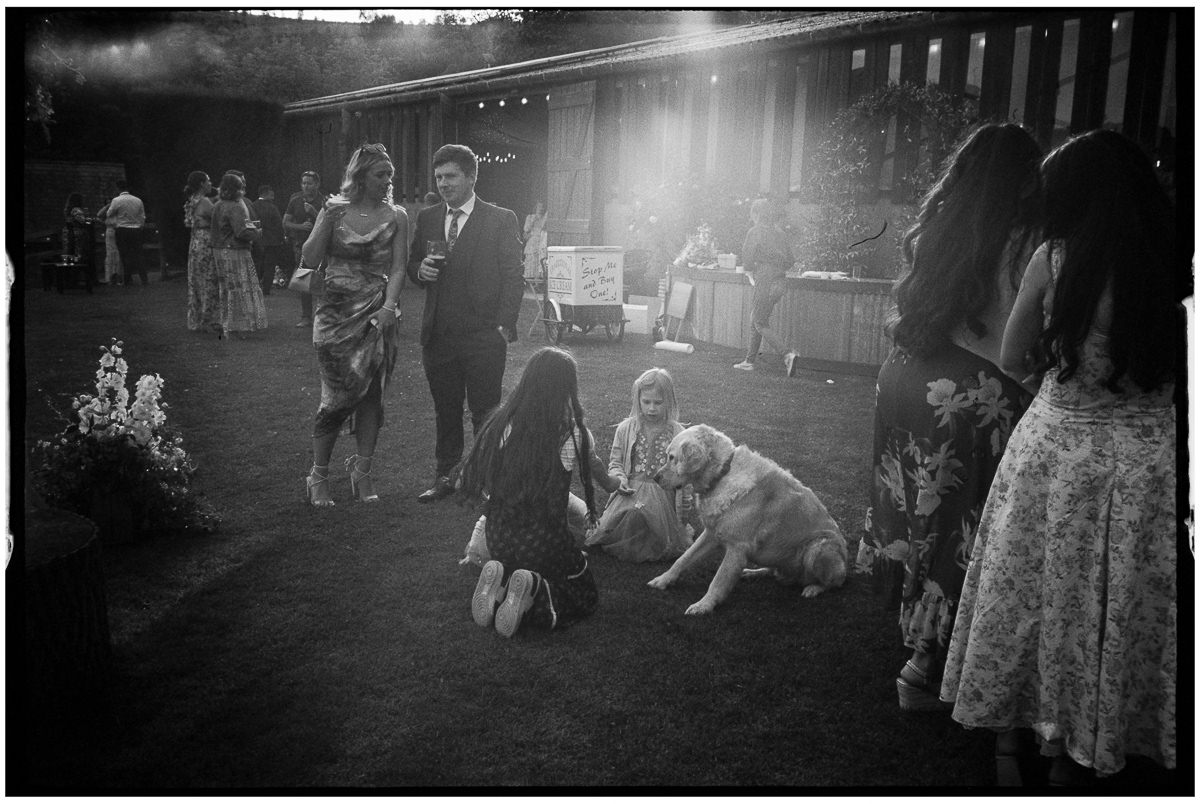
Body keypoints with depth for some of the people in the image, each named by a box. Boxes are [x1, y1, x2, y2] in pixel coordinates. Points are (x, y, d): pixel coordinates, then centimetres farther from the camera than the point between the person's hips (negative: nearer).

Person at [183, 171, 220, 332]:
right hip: (206, 246, -9)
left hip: (195, 245, 9)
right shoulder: (204, 202, -16)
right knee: (208, 284, -3)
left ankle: (196, 320, 19)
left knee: (196, 284, 13)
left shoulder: (192, 201, 11)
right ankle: (208, 322, 2)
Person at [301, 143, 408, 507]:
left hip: (379, 315, 1)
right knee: (338, 394, -3)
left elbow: (397, 268, -2)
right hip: (338, 313, -1)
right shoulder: (334, 210, 2)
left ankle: (362, 473, 18)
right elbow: (310, 259, -4)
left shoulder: (396, 217, 3)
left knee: (370, 395, 4)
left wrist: (389, 306, -16)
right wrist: (326, 221, -15)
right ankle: (319, 475, 11)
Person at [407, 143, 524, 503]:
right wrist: (420, 270, -5)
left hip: (483, 337, -4)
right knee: (445, 411, 12)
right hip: (438, 335, 4)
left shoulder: (501, 220, -1)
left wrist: (503, 326, -11)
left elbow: (513, 276, -4)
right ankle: (446, 476, 23)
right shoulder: (426, 219, 12)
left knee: (485, 412, 2)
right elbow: (412, 265, 20)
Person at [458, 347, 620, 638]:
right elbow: (593, 470, 9)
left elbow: (469, 482, 0)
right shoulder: (573, 433, -13)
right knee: (585, 596, 19)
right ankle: (532, 587, -11)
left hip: (497, 536, 4)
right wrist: (611, 482, 33)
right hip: (543, 538, -4)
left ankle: (500, 579, -1)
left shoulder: (502, 421, -5)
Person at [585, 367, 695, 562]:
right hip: (631, 491, 2)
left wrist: (686, 494, -10)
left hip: (663, 493, -2)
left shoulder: (677, 433, 1)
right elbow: (615, 462, 12)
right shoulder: (626, 429, 5)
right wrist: (620, 478, -9)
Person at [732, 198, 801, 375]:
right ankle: (749, 361, 19)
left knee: (760, 324, -1)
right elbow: (790, 260, 13)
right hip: (779, 283, 8)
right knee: (755, 321, 16)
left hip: (764, 282, -8)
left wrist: (750, 272, 3)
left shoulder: (755, 232, -8)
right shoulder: (779, 233, 12)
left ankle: (787, 354, -16)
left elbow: (747, 257, -14)